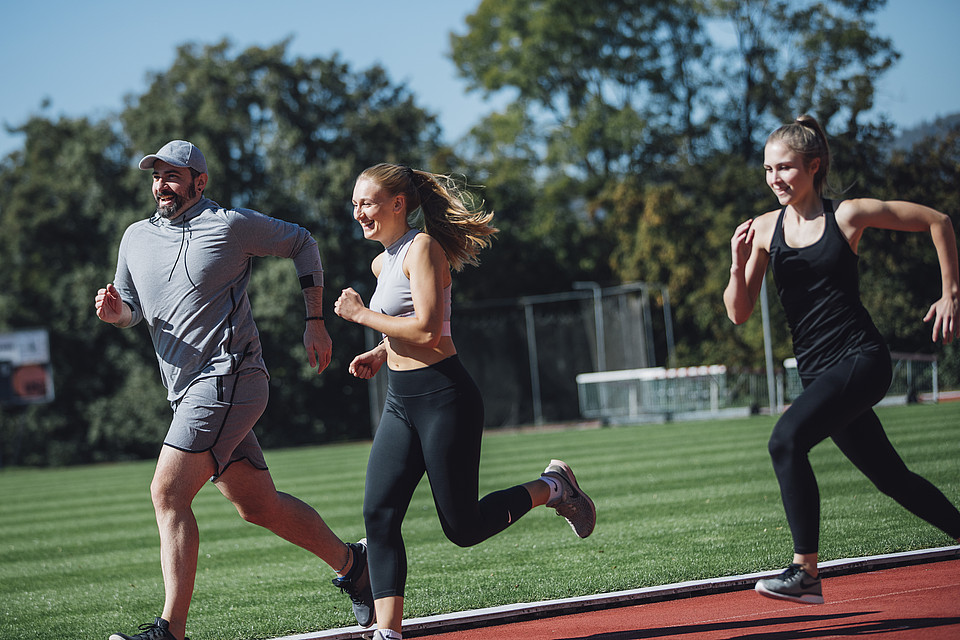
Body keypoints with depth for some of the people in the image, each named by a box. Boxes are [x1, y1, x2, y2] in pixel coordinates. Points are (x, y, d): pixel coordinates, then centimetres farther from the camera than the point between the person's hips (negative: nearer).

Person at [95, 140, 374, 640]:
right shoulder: (136, 238, 13)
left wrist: (315, 322, 4)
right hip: (190, 392, 8)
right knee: (258, 506, 13)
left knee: (168, 493, -19)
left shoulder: (231, 225, -5)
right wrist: (115, 312, -3)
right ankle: (350, 564, 32)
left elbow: (301, 243, 7)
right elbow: (132, 310, 22)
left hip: (227, 379, -8)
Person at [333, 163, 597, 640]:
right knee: (378, 515, -7)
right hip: (400, 403, 8)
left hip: (443, 398, -8)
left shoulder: (422, 248, -12)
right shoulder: (383, 262, 15)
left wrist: (361, 314, -14)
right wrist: (381, 353, 13)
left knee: (463, 528, -2)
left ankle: (551, 488, 21)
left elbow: (428, 331, -22)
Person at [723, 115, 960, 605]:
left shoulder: (848, 215, -5)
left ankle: (805, 572, -23)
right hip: (818, 372, 6)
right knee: (890, 477, 13)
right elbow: (739, 313, 2)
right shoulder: (765, 229, 5)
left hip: (861, 360, -6)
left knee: (787, 440, -26)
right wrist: (739, 264, -16)